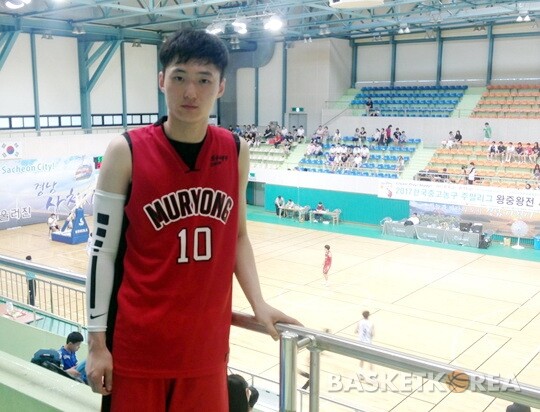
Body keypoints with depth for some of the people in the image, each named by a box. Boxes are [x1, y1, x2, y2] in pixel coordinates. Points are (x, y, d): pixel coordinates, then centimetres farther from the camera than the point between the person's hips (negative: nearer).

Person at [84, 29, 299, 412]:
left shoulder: (236, 152, 1)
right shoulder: (126, 152, -10)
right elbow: (104, 250, -5)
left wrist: (259, 303, 2)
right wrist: (97, 340, -5)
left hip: (208, 341, 3)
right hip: (139, 342, -3)